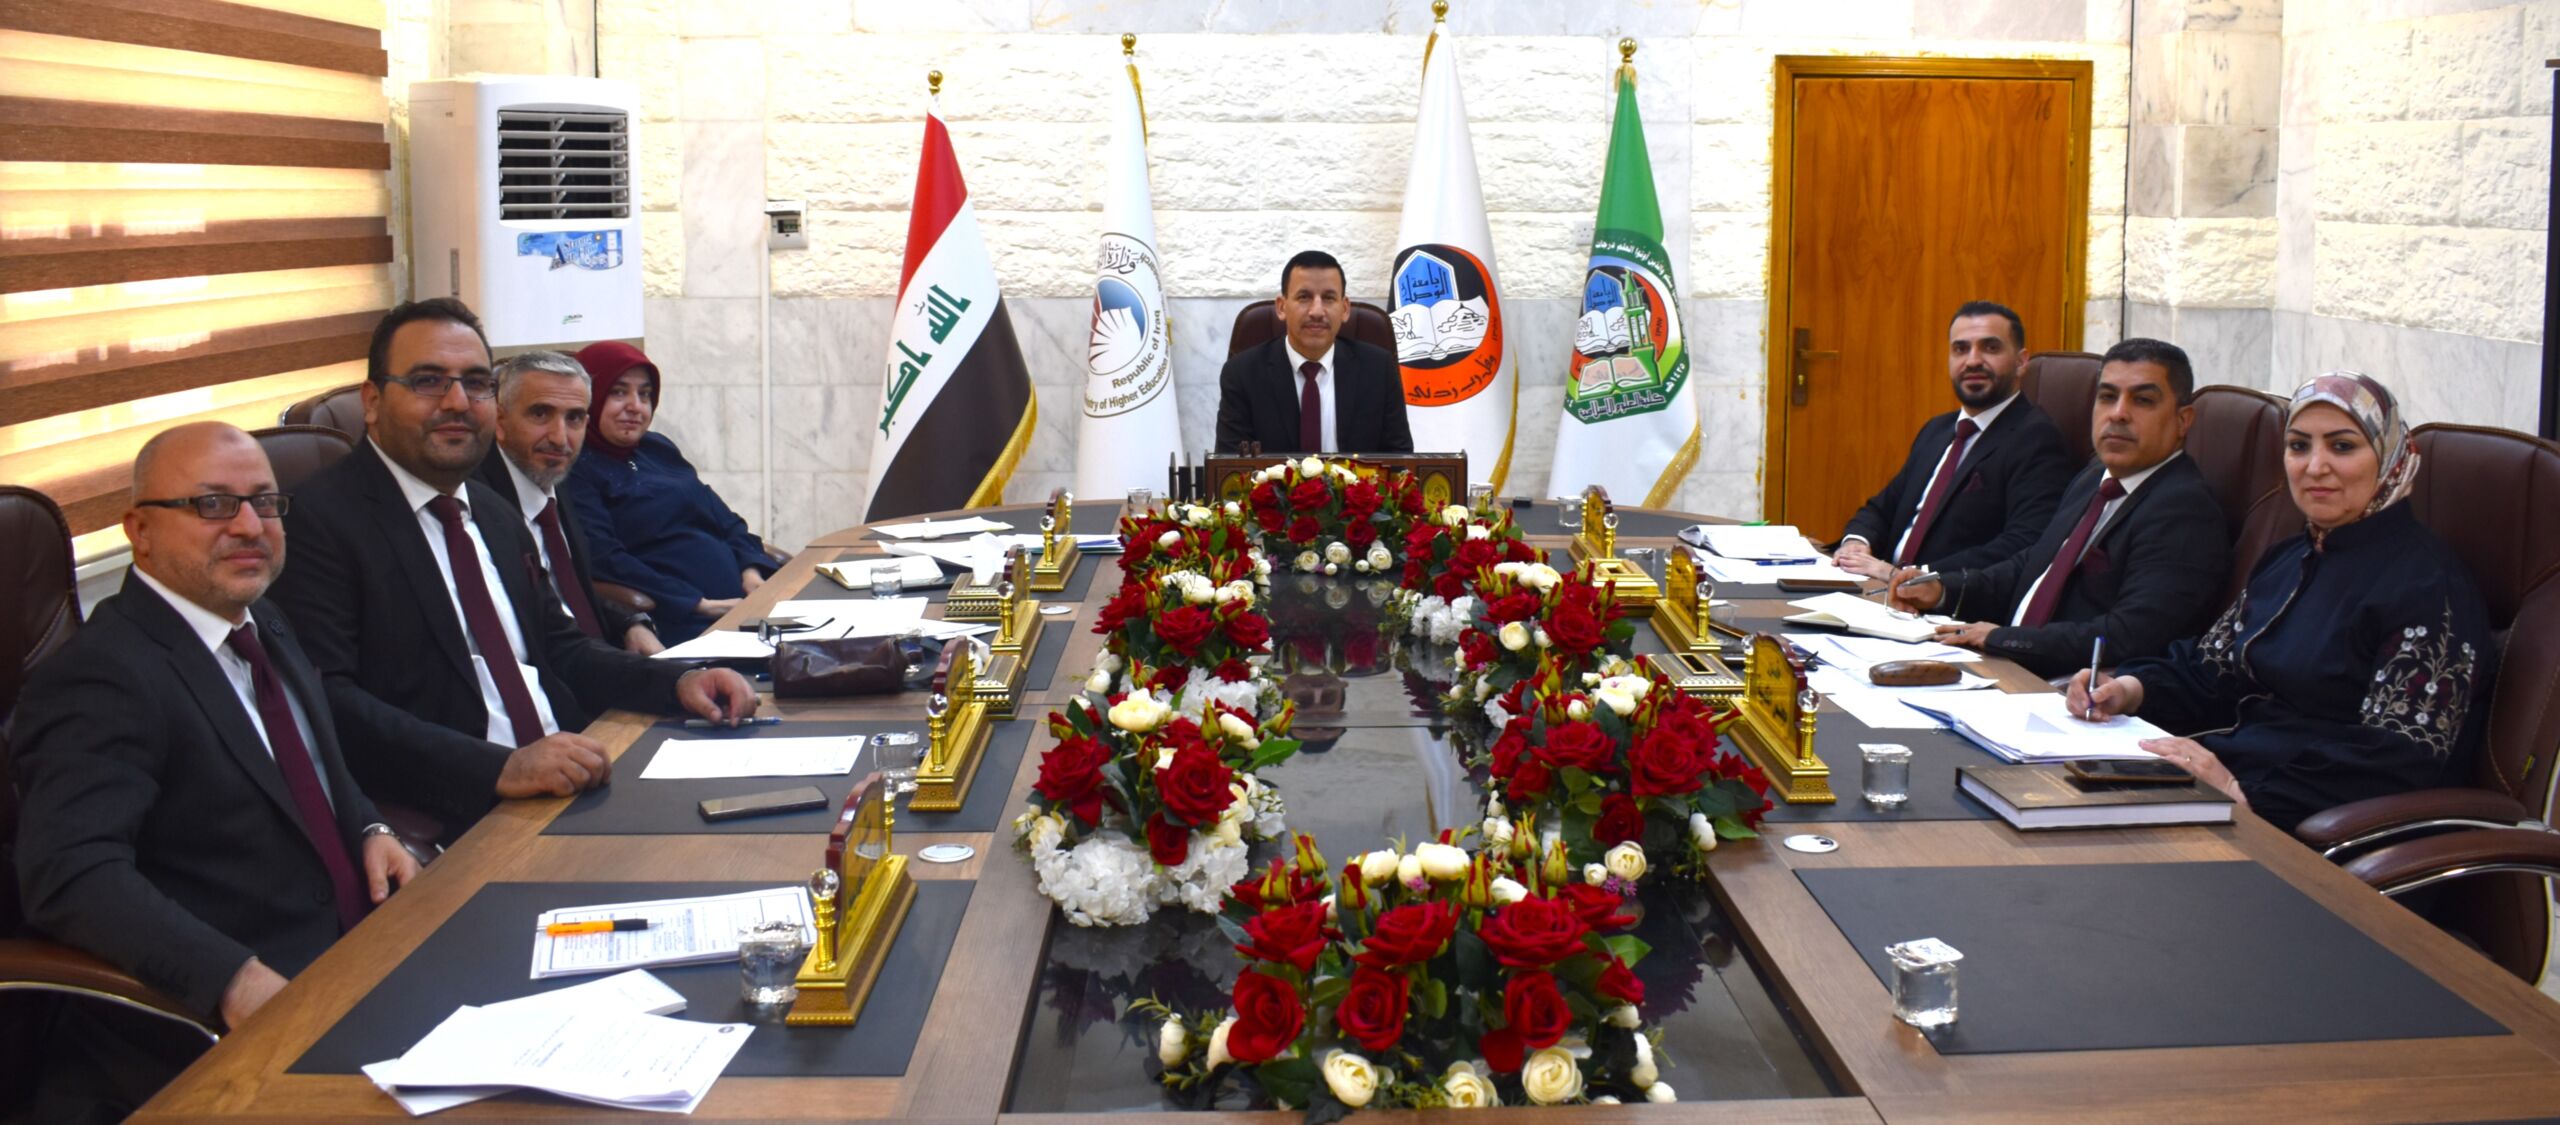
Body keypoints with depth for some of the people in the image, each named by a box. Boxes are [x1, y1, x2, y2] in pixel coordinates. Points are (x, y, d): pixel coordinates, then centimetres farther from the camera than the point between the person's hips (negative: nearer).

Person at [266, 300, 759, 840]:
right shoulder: (322, 521, -6)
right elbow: (327, 704, -18)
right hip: (453, 823, -9)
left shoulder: (497, 514, 22)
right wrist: (499, 767, -28)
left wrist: (678, 681, 8)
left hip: (572, 786, 9)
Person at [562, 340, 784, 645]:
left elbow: (723, 518, 23)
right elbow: (603, 562, -12)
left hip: (741, 598, 8)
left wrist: (751, 571, 1)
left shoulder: (658, 448, 24)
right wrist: (699, 605, -16)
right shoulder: (575, 470, -1)